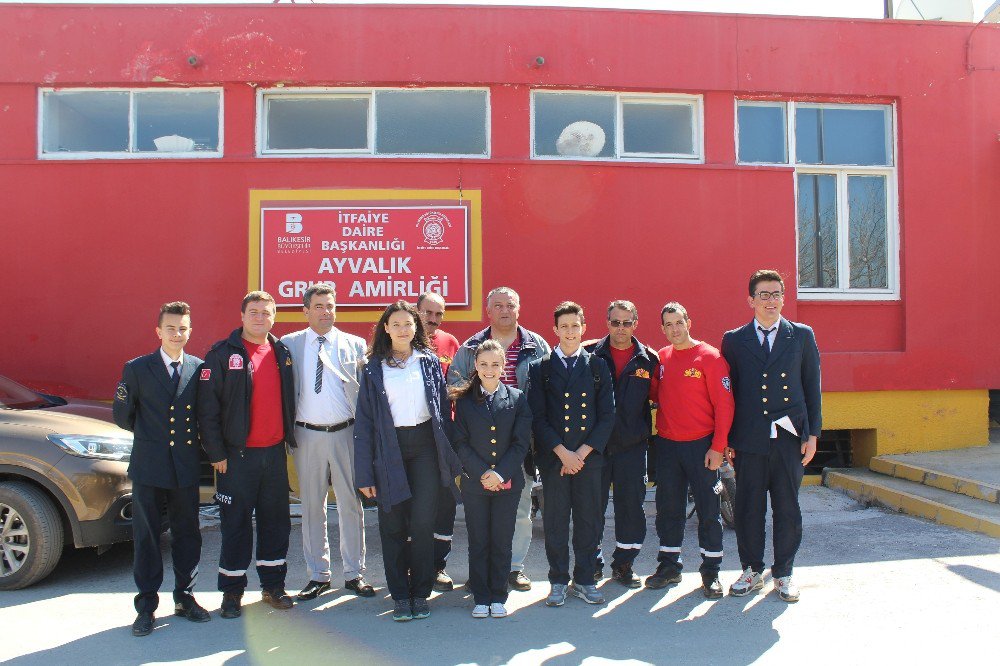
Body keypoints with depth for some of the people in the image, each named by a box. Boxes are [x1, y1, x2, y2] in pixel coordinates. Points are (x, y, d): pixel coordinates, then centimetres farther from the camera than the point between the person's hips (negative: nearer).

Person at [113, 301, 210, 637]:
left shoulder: (199, 369, 3)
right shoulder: (137, 368, -1)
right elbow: (122, 415, 6)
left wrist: (192, 438, 1)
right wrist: (149, 436, 10)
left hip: (186, 466, 2)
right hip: (149, 466, -1)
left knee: (187, 534, 10)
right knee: (146, 536, 6)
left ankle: (185, 597, 24)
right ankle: (146, 605, 18)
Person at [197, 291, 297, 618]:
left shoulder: (282, 352, 8)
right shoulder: (223, 354, -5)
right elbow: (207, 407, -7)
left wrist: (289, 438, 9)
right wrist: (216, 453, -9)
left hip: (275, 452, 4)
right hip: (238, 455, -4)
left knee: (276, 521, 11)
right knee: (236, 523, 6)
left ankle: (273, 585, 26)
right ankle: (232, 591, 20)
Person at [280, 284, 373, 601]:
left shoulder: (355, 345, 4)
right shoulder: (289, 345, 4)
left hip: (346, 433, 0)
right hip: (307, 434, 0)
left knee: (351, 504, 7)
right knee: (312, 506, 9)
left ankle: (354, 574, 19)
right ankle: (317, 575, 23)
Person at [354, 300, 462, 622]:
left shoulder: (430, 361, 6)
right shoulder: (374, 368, 3)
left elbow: (444, 408, 6)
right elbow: (364, 421, 1)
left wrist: (450, 458, 0)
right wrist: (364, 472, -5)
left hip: (425, 446, 0)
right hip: (389, 449, 0)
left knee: (423, 523, 1)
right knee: (393, 526, 6)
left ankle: (421, 593, 16)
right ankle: (400, 595, 19)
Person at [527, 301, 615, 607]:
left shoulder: (598, 366, 8)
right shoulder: (540, 368, 5)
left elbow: (607, 415, 3)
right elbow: (537, 417, -1)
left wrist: (583, 453, -7)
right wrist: (562, 452, -10)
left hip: (589, 456, 1)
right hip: (553, 456, -1)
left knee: (588, 520, 6)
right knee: (555, 521, 4)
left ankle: (584, 580, 21)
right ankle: (558, 581, 18)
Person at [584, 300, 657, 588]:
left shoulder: (648, 359, 3)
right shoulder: (590, 354, -1)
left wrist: (646, 435, 1)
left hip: (632, 446, 1)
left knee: (631, 505, 7)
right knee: (594, 505, 6)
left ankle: (623, 564, 23)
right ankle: (593, 562, 23)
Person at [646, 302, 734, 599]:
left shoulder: (710, 357, -8)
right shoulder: (661, 358, 7)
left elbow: (724, 404, -9)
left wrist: (718, 447, -13)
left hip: (701, 445, -4)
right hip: (666, 444, 5)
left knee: (708, 510, 4)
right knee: (668, 508, 11)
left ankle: (711, 571, 16)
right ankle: (669, 566, 24)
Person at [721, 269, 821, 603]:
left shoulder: (802, 335, 6)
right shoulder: (733, 340, 5)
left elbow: (812, 387, 7)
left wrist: (812, 434, 1)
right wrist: (725, 439, 2)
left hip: (789, 438, 0)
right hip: (748, 440, 0)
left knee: (788, 509, 8)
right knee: (748, 509, 7)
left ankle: (783, 573, 24)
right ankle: (752, 571, 23)